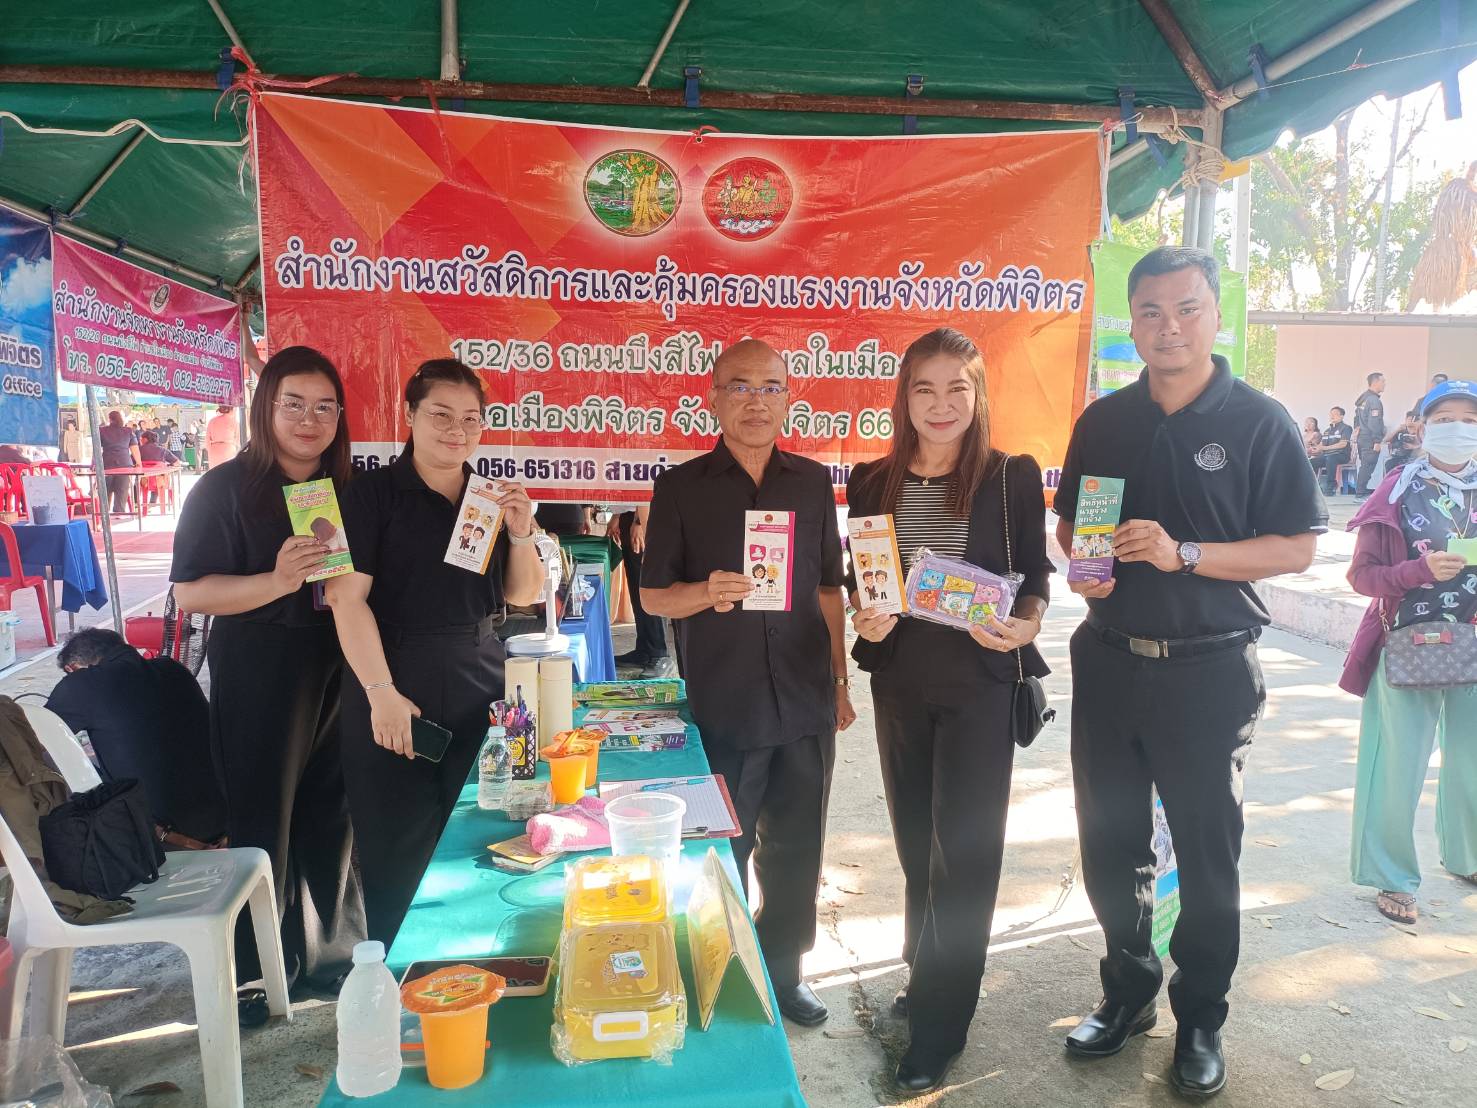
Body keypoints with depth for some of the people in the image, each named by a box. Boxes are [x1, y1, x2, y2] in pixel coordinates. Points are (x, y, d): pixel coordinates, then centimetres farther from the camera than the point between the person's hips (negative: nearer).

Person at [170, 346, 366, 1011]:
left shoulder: (347, 492, 9)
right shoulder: (227, 488, -6)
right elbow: (190, 592, -12)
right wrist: (278, 581, -25)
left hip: (336, 676, 4)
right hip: (259, 680, -4)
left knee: (332, 819, 11)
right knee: (264, 822, 4)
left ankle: (332, 955, 28)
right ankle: (257, 972, 23)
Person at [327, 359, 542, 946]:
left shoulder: (493, 497, 10)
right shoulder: (374, 493, -4)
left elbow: (522, 595, 13)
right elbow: (347, 597, -11)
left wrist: (520, 533, -5)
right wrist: (382, 692, -18)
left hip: (480, 683, 5)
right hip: (396, 682, -4)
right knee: (397, 850, 3)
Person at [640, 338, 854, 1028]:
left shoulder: (812, 483, 7)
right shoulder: (681, 488, -2)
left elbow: (828, 589, 13)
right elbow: (652, 595, 0)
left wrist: (839, 681, 11)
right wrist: (707, 592, -21)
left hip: (805, 706, 3)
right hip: (721, 707, -3)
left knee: (795, 850, 14)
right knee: (721, 855, 9)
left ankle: (782, 968, 34)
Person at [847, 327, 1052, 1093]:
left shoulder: (1013, 477, -6)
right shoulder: (872, 482, 2)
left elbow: (1034, 578, -2)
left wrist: (1025, 627, -22)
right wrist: (864, 620, -12)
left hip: (980, 683, -3)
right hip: (899, 680, 4)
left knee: (964, 849, 2)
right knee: (916, 841, 16)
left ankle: (938, 1025, 16)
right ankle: (927, 975, 38)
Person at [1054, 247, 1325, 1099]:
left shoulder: (1260, 422, -6)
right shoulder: (1103, 422, 6)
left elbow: (1297, 548, -8)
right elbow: (1069, 525, 15)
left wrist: (1183, 554, -21)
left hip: (1209, 670, -3)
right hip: (1109, 663, 4)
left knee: (1207, 856, 9)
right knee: (1112, 846, 14)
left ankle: (1201, 1022, 29)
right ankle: (1129, 994, 35)